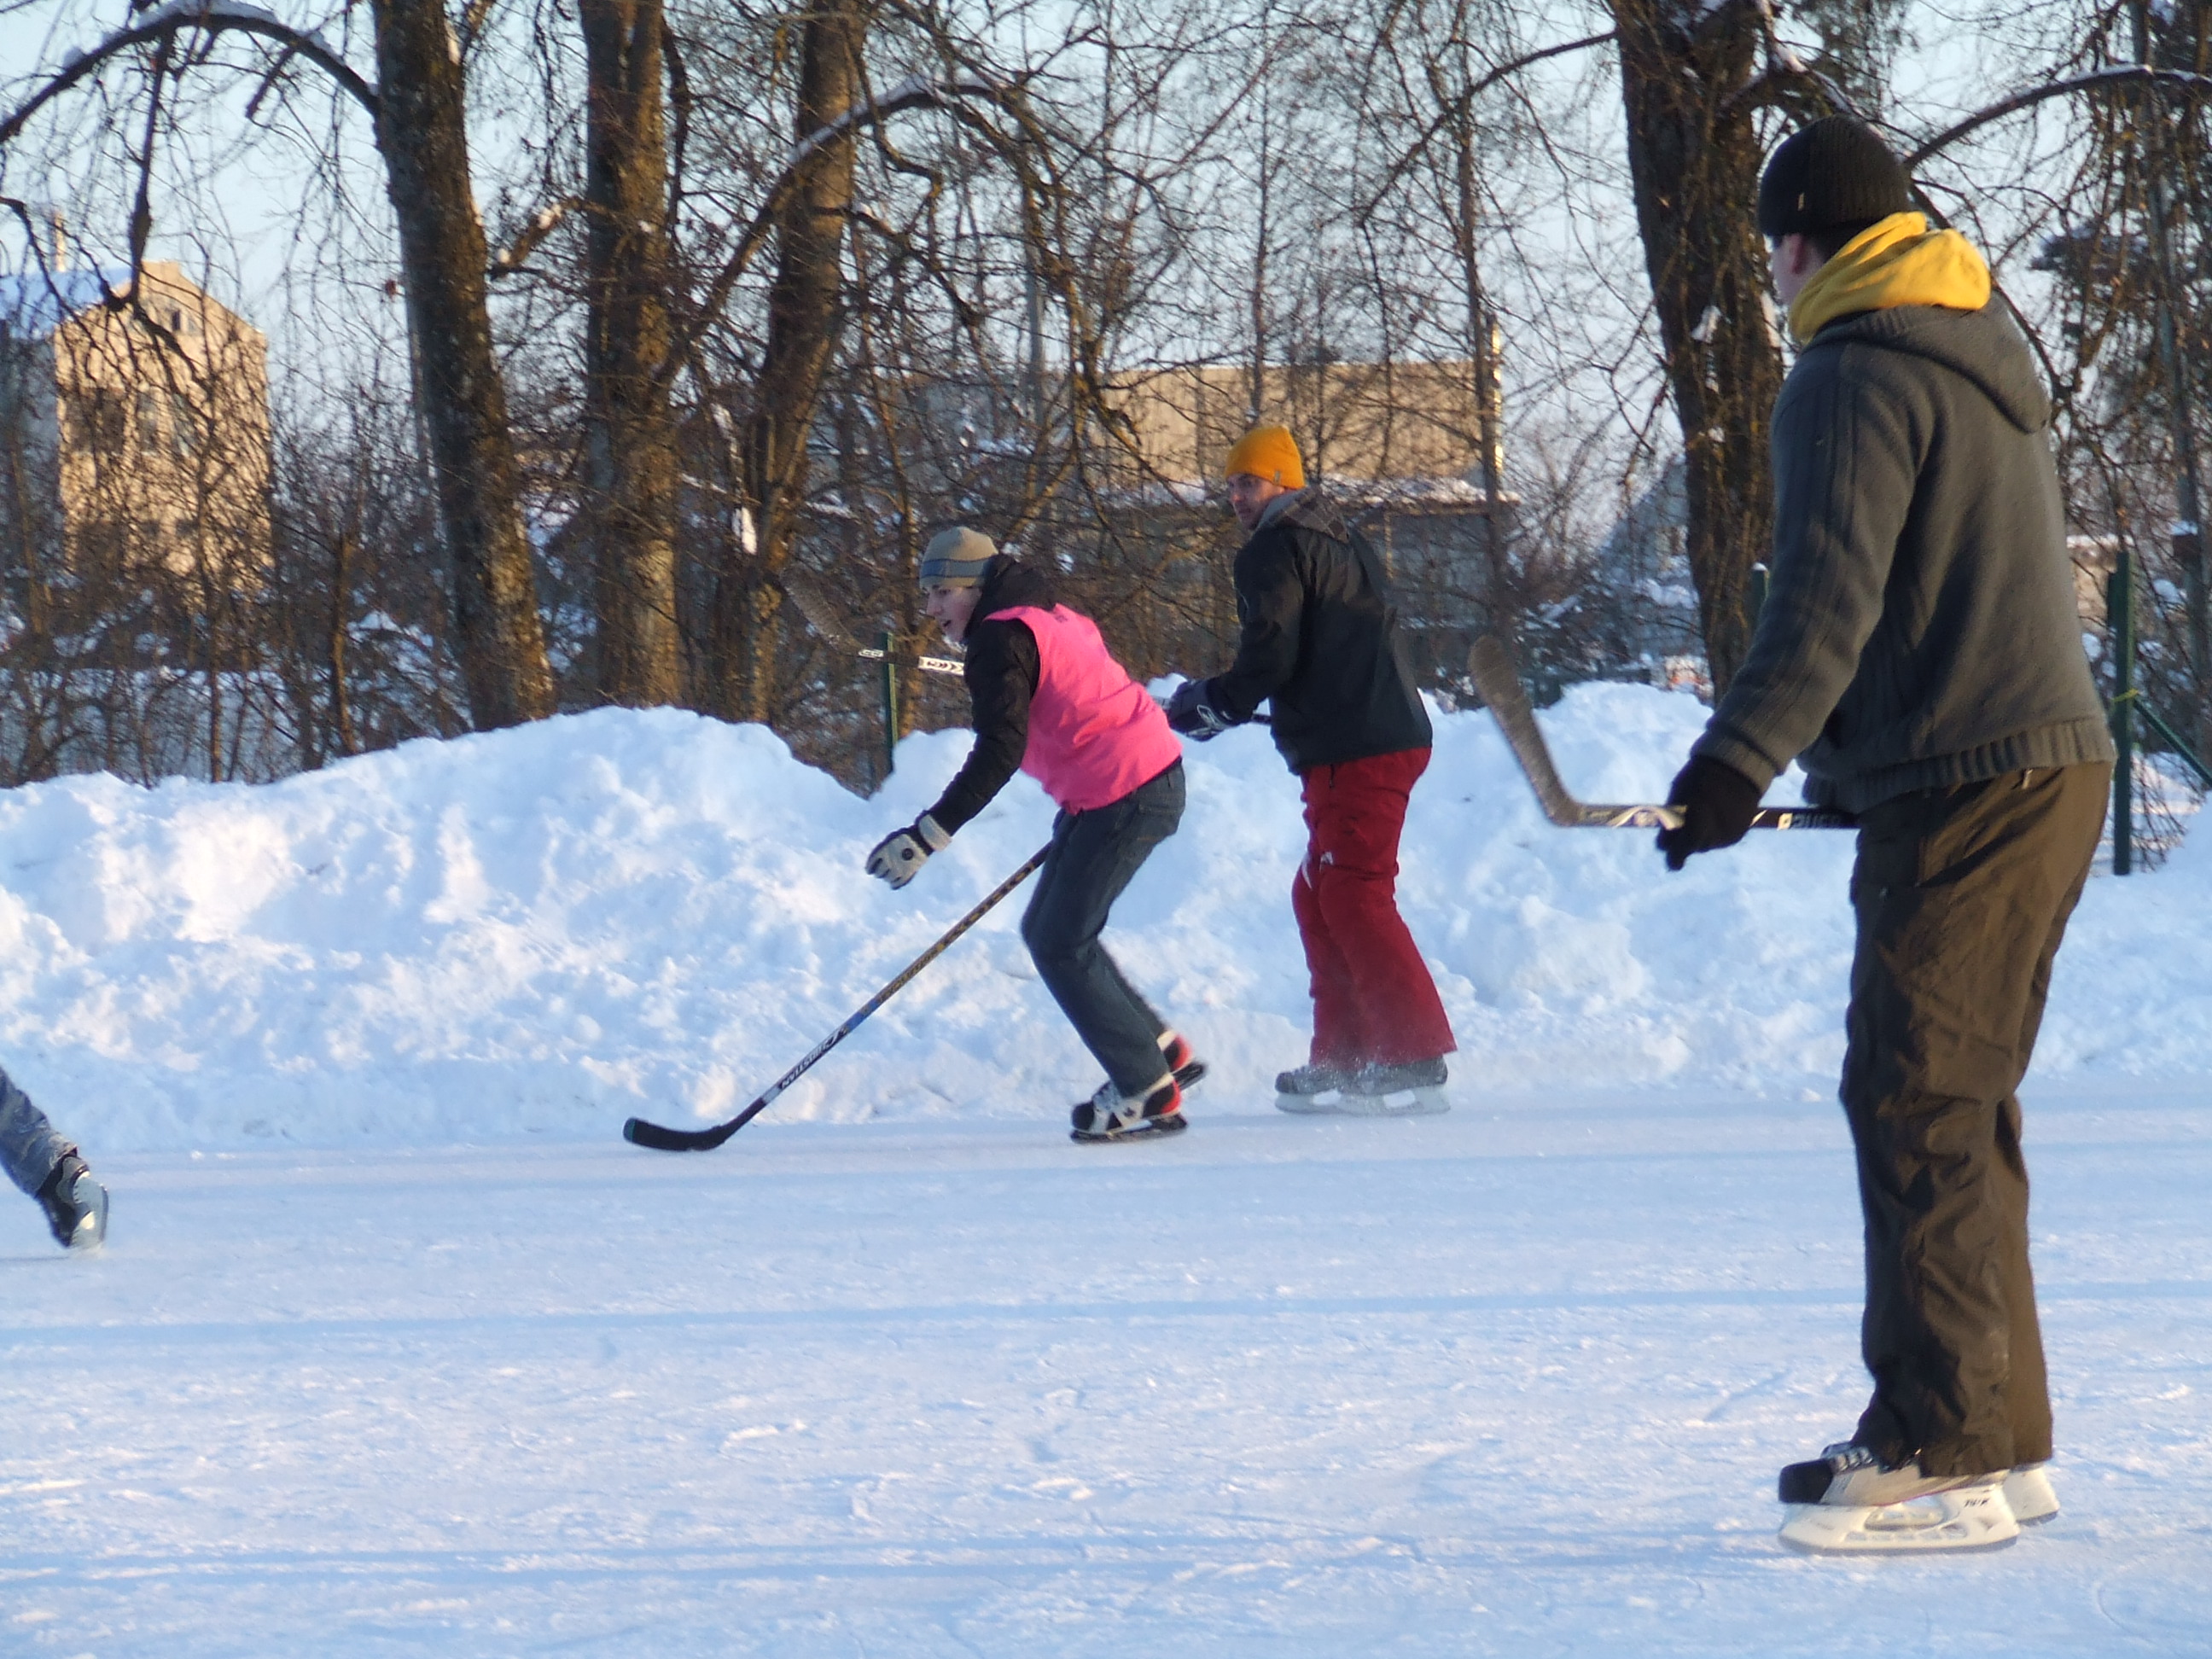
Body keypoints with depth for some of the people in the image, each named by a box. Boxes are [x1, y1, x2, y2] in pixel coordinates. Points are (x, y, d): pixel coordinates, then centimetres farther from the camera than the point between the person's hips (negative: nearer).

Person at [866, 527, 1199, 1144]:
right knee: (1047, 929, 15)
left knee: (1059, 945, -7)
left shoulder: (1000, 640, -14)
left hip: (1128, 795, -10)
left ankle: (1148, 1092, -2)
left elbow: (1000, 750, -26)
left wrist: (928, 836, -30)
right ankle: (1163, 1051, 19)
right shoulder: (1048, 619, 17)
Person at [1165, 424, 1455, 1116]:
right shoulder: (1341, 541, 23)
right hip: (1389, 739, 10)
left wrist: (1206, 705, 1)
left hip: (1352, 755, -10)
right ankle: (1344, 1059, 17)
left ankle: (1416, 1061, -18)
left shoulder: (1274, 552, -7)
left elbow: (1269, 659, -15)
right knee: (1319, 897, 16)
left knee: (1354, 898, -11)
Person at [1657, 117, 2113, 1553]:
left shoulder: (1857, 377, -10)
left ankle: (1940, 1456, -11)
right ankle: (1998, 1434, 16)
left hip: (1966, 788, -10)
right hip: (2054, 764, 10)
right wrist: (1849, 752, 33)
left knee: (1917, 1101, -9)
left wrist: (1742, 758, -25)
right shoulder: (1988, 356, 19)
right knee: (1959, 1106, 14)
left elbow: (1831, 596, -21)